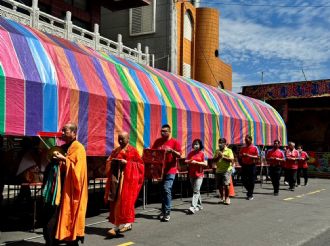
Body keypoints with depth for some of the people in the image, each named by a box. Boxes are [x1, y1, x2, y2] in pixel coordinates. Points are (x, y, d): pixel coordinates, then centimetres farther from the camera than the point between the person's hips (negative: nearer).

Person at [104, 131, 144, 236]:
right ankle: (127, 224, 19)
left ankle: (118, 226, -11)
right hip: (116, 177, 7)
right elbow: (108, 162, 20)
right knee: (115, 201, 7)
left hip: (127, 178, -7)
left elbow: (140, 164, -5)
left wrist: (127, 163, -16)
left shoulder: (132, 150, -3)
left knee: (123, 201, -11)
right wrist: (112, 162, -4)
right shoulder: (115, 151, 16)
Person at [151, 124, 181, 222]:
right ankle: (163, 211, 21)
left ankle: (167, 213, -8)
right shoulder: (157, 141, 10)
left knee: (167, 189, -13)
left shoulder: (175, 142, -3)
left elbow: (179, 155, -8)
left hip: (170, 170, -5)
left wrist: (171, 150, -25)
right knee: (162, 190, 11)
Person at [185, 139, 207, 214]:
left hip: (199, 174, -5)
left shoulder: (202, 153, -2)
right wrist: (190, 161, -13)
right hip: (191, 174, 5)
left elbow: (205, 164, -7)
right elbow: (186, 161, 8)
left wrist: (196, 162, -17)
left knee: (196, 191, -11)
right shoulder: (190, 153, 10)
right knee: (196, 190, 15)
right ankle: (199, 205, 28)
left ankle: (193, 207, -18)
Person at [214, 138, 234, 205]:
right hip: (218, 170, 5)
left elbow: (231, 160, -11)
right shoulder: (217, 151, 13)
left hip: (226, 170, -4)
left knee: (226, 184, -11)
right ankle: (222, 197, 23)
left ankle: (227, 198, 3)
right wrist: (218, 157, -10)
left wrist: (223, 157, -17)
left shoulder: (229, 150, 0)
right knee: (219, 185, 7)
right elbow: (214, 160, 9)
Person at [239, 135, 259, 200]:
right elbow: (240, 156, 15)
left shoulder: (254, 148, -1)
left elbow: (257, 157, -7)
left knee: (251, 181, -1)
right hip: (244, 165, 4)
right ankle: (249, 191, 28)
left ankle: (250, 195, 10)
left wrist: (249, 156, -17)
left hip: (251, 166, -4)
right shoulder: (243, 148, 10)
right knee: (243, 180, 4)